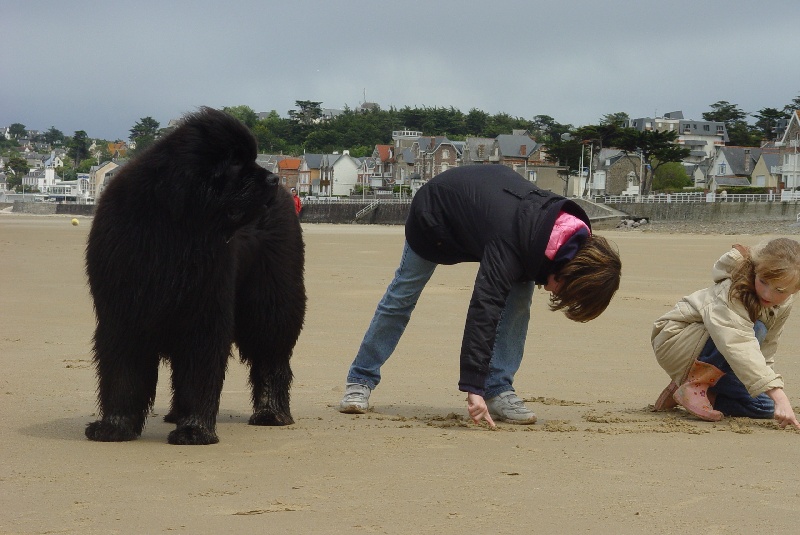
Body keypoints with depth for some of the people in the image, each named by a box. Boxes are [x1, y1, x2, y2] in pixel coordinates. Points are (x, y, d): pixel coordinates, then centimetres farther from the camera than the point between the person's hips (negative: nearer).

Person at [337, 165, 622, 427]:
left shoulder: (575, 230, -23)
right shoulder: (511, 245, -46)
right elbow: (483, 310, -50)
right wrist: (474, 388, -53)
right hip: (435, 209, -6)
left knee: (519, 296, -12)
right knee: (402, 297, 5)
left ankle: (499, 391, -7)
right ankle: (360, 381, 20)